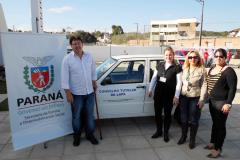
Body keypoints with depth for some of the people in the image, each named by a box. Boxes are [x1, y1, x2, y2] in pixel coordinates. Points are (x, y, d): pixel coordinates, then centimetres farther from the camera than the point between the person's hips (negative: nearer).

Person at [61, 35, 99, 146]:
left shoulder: (89, 56, 1)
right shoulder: (67, 59, -11)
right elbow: (65, 77, -11)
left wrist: (94, 82, 14)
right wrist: (68, 93, -14)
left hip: (89, 92, 3)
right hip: (76, 93, -3)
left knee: (90, 114, 13)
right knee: (76, 116, 11)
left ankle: (90, 134, 31)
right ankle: (77, 135, 32)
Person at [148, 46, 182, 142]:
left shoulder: (177, 67, -7)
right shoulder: (160, 65, 6)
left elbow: (179, 82, -9)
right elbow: (154, 78, 11)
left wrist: (176, 96, -12)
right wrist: (150, 89, 9)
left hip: (169, 95, -4)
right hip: (158, 93, 4)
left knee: (167, 114, 9)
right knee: (157, 113, 11)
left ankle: (166, 133, 27)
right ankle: (158, 131, 30)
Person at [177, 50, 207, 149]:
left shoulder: (202, 70, -6)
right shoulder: (184, 69, 6)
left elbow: (204, 86, -8)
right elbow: (181, 82, 8)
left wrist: (202, 99, -13)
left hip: (195, 98, -4)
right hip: (183, 97, 4)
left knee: (193, 120, 7)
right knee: (183, 118, 13)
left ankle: (192, 140, 23)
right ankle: (183, 136, 30)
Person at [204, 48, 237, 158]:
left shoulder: (228, 71, -13)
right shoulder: (211, 69, 9)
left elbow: (233, 88, -17)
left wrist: (228, 103, -21)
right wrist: (208, 97, 13)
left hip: (221, 103, -7)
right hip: (211, 101, 7)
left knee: (220, 125, 3)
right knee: (215, 123, 19)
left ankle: (217, 149, 14)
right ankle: (213, 143, 34)